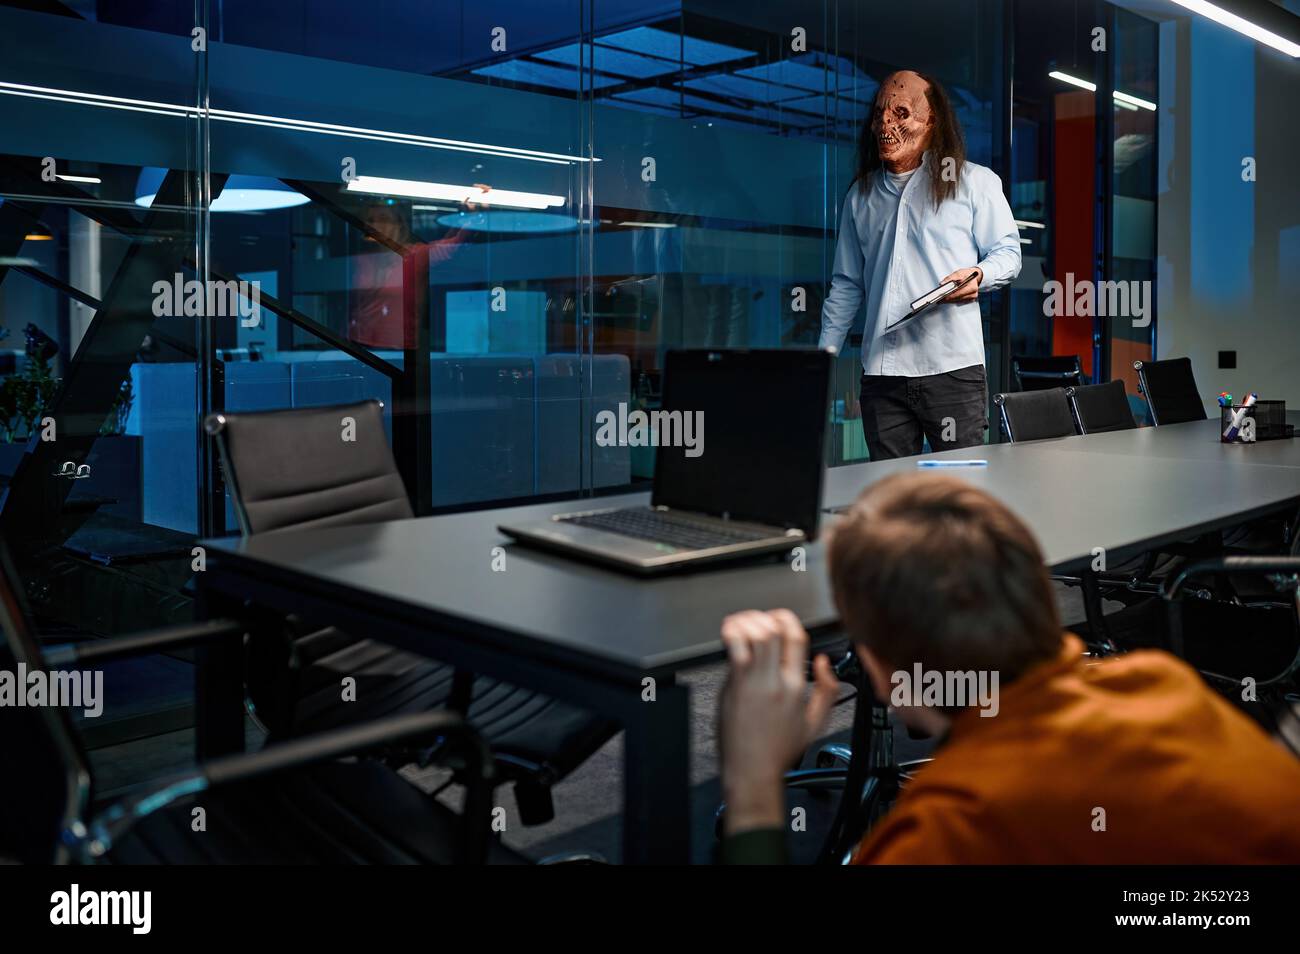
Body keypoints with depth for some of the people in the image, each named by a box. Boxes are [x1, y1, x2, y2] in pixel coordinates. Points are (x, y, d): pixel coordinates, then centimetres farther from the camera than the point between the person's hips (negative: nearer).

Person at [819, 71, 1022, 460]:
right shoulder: (861, 194, 17)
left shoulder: (974, 182, 5)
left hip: (952, 368, -3)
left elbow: (1008, 252, 7)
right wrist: (825, 352, 13)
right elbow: (846, 284, 20)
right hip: (881, 371, 3)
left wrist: (977, 275, -16)